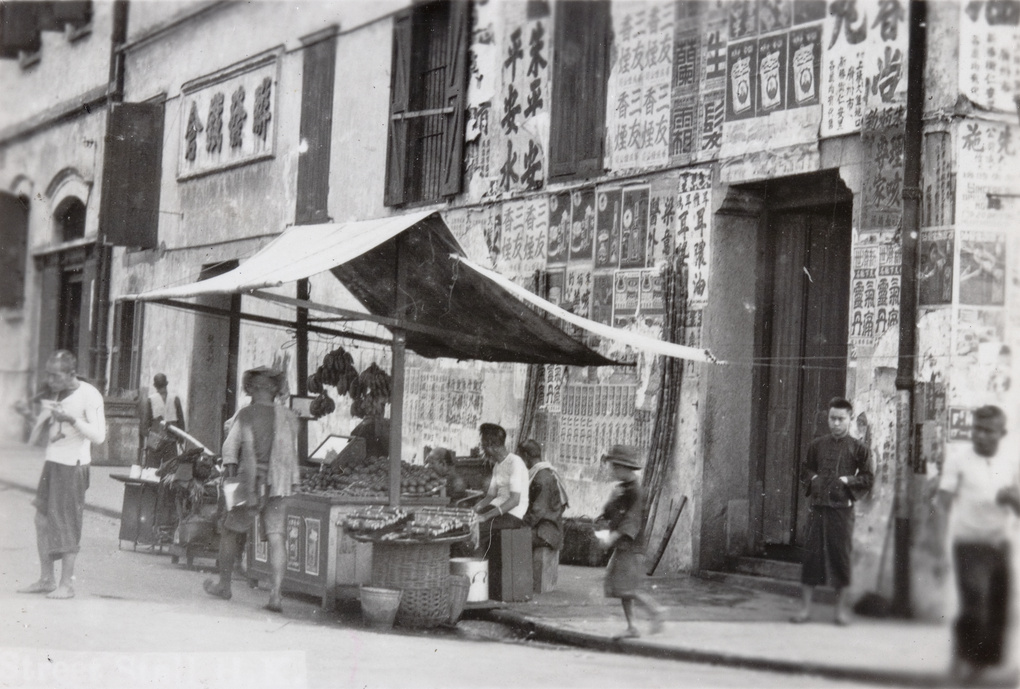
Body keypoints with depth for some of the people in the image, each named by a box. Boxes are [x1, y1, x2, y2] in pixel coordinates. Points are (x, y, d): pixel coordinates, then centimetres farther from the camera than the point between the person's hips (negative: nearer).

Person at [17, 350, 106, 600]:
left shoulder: (89, 395, -10)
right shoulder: (59, 394, 13)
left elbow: (99, 436, -17)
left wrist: (72, 419, -26)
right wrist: (42, 416, 3)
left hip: (73, 466, -8)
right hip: (53, 462, 8)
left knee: (66, 525, -5)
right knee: (42, 519, 8)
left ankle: (67, 583, 2)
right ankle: (46, 579, 18)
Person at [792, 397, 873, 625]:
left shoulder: (858, 448, 3)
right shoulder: (817, 445, 10)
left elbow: (868, 478, 5)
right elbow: (805, 469, 20)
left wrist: (848, 481, -8)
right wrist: (813, 479, 1)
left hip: (842, 508, -2)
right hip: (818, 507, 2)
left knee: (841, 555, 1)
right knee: (811, 553, 0)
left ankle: (841, 608, 14)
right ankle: (806, 608, 7)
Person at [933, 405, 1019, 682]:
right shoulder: (958, 461, -2)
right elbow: (943, 503, -5)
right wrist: (940, 542, -14)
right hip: (969, 544, -4)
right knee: (974, 601, -16)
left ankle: (989, 661, 21)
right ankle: (963, 658, -2)